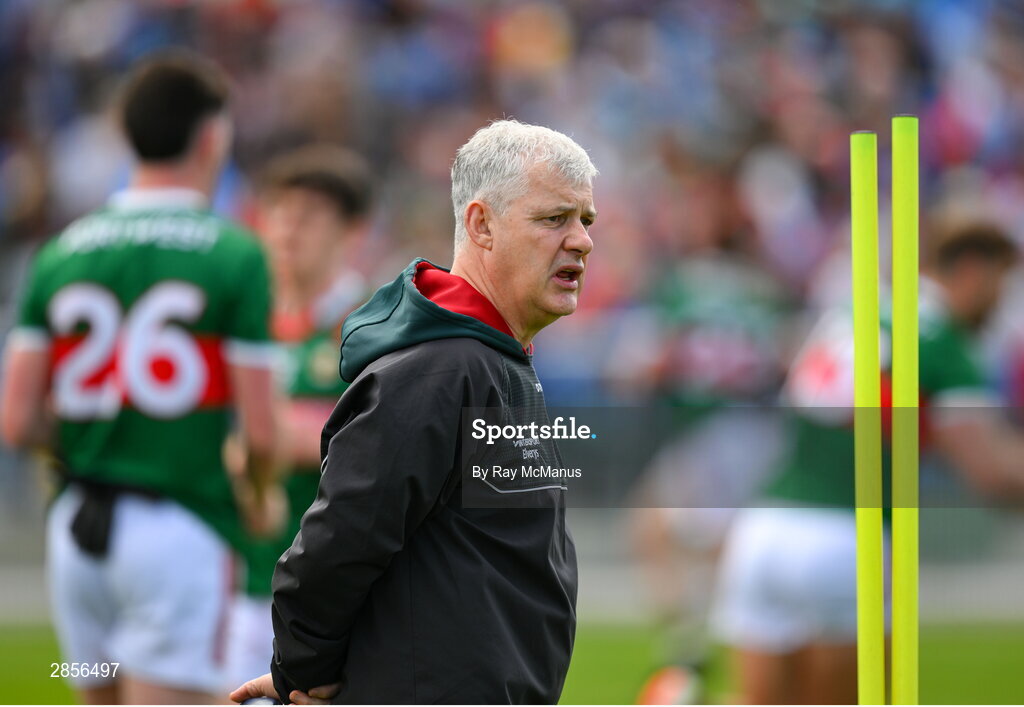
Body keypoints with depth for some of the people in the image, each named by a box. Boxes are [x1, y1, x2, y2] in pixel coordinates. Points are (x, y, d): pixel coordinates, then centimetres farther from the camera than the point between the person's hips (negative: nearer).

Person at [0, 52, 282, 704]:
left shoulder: (61, 254, 7)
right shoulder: (235, 256, -6)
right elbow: (260, 430, -8)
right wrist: (263, 498, 14)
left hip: (78, 529, 5)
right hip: (181, 527, -5)